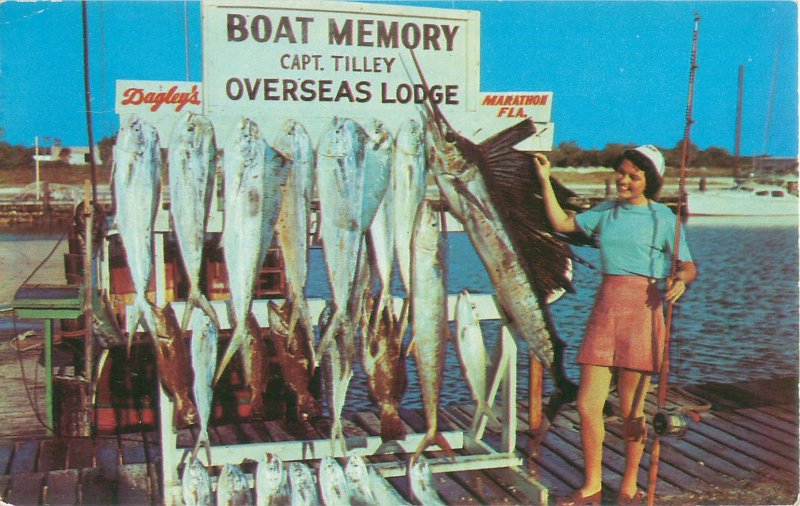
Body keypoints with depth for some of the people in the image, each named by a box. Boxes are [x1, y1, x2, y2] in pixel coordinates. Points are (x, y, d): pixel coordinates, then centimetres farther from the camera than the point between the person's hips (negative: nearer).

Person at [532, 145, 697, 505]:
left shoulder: (663, 217, 2)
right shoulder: (605, 212, 16)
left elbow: (688, 265, 1)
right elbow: (562, 223, 21)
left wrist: (680, 280, -21)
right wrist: (545, 180, 18)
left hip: (642, 309, -4)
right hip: (605, 307, 4)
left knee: (631, 410, 2)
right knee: (587, 404, 1)